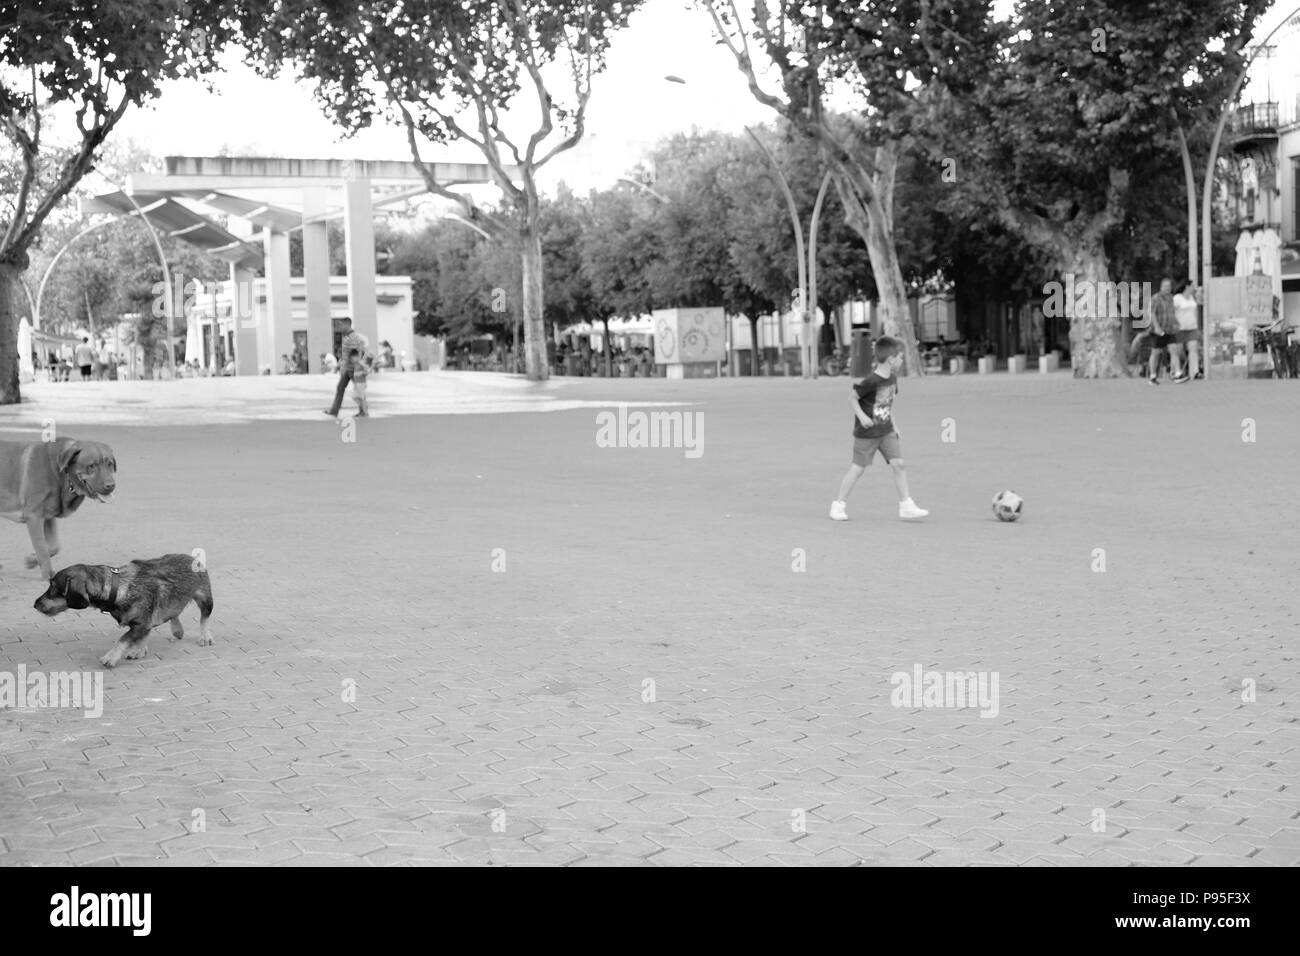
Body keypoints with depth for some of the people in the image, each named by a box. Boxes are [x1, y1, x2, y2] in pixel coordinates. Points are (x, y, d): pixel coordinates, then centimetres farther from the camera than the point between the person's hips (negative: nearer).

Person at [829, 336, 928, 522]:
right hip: (867, 433, -6)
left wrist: (892, 423, 14)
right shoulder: (871, 381, -21)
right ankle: (839, 505, 15)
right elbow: (853, 398, -13)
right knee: (857, 469, 1)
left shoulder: (892, 378, 4)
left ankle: (906, 506, 0)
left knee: (898, 463, -4)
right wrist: (861, 416, -23)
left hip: (886, 431, 7)